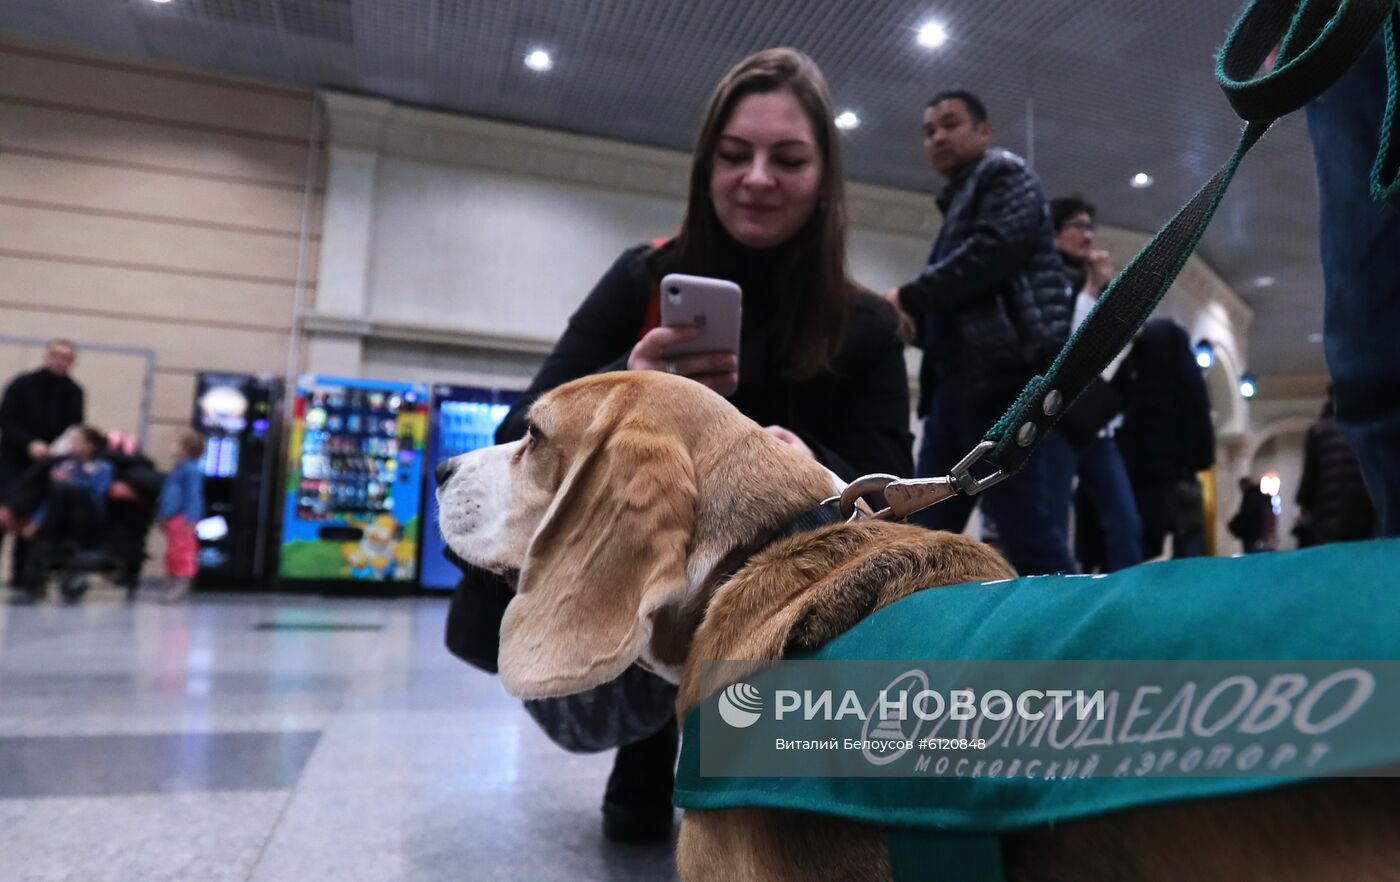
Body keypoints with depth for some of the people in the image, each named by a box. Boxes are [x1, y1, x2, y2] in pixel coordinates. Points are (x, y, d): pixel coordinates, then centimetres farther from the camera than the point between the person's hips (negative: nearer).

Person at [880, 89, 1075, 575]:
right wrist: (909, 320, 4)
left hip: (1016, 382, -9)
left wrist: (908, 297, -6)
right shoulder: (958, 204, 30)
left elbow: (996, 247, -14)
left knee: (1037, 550, -11)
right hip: (959, 389, 9)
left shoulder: (1005, 175, 7)